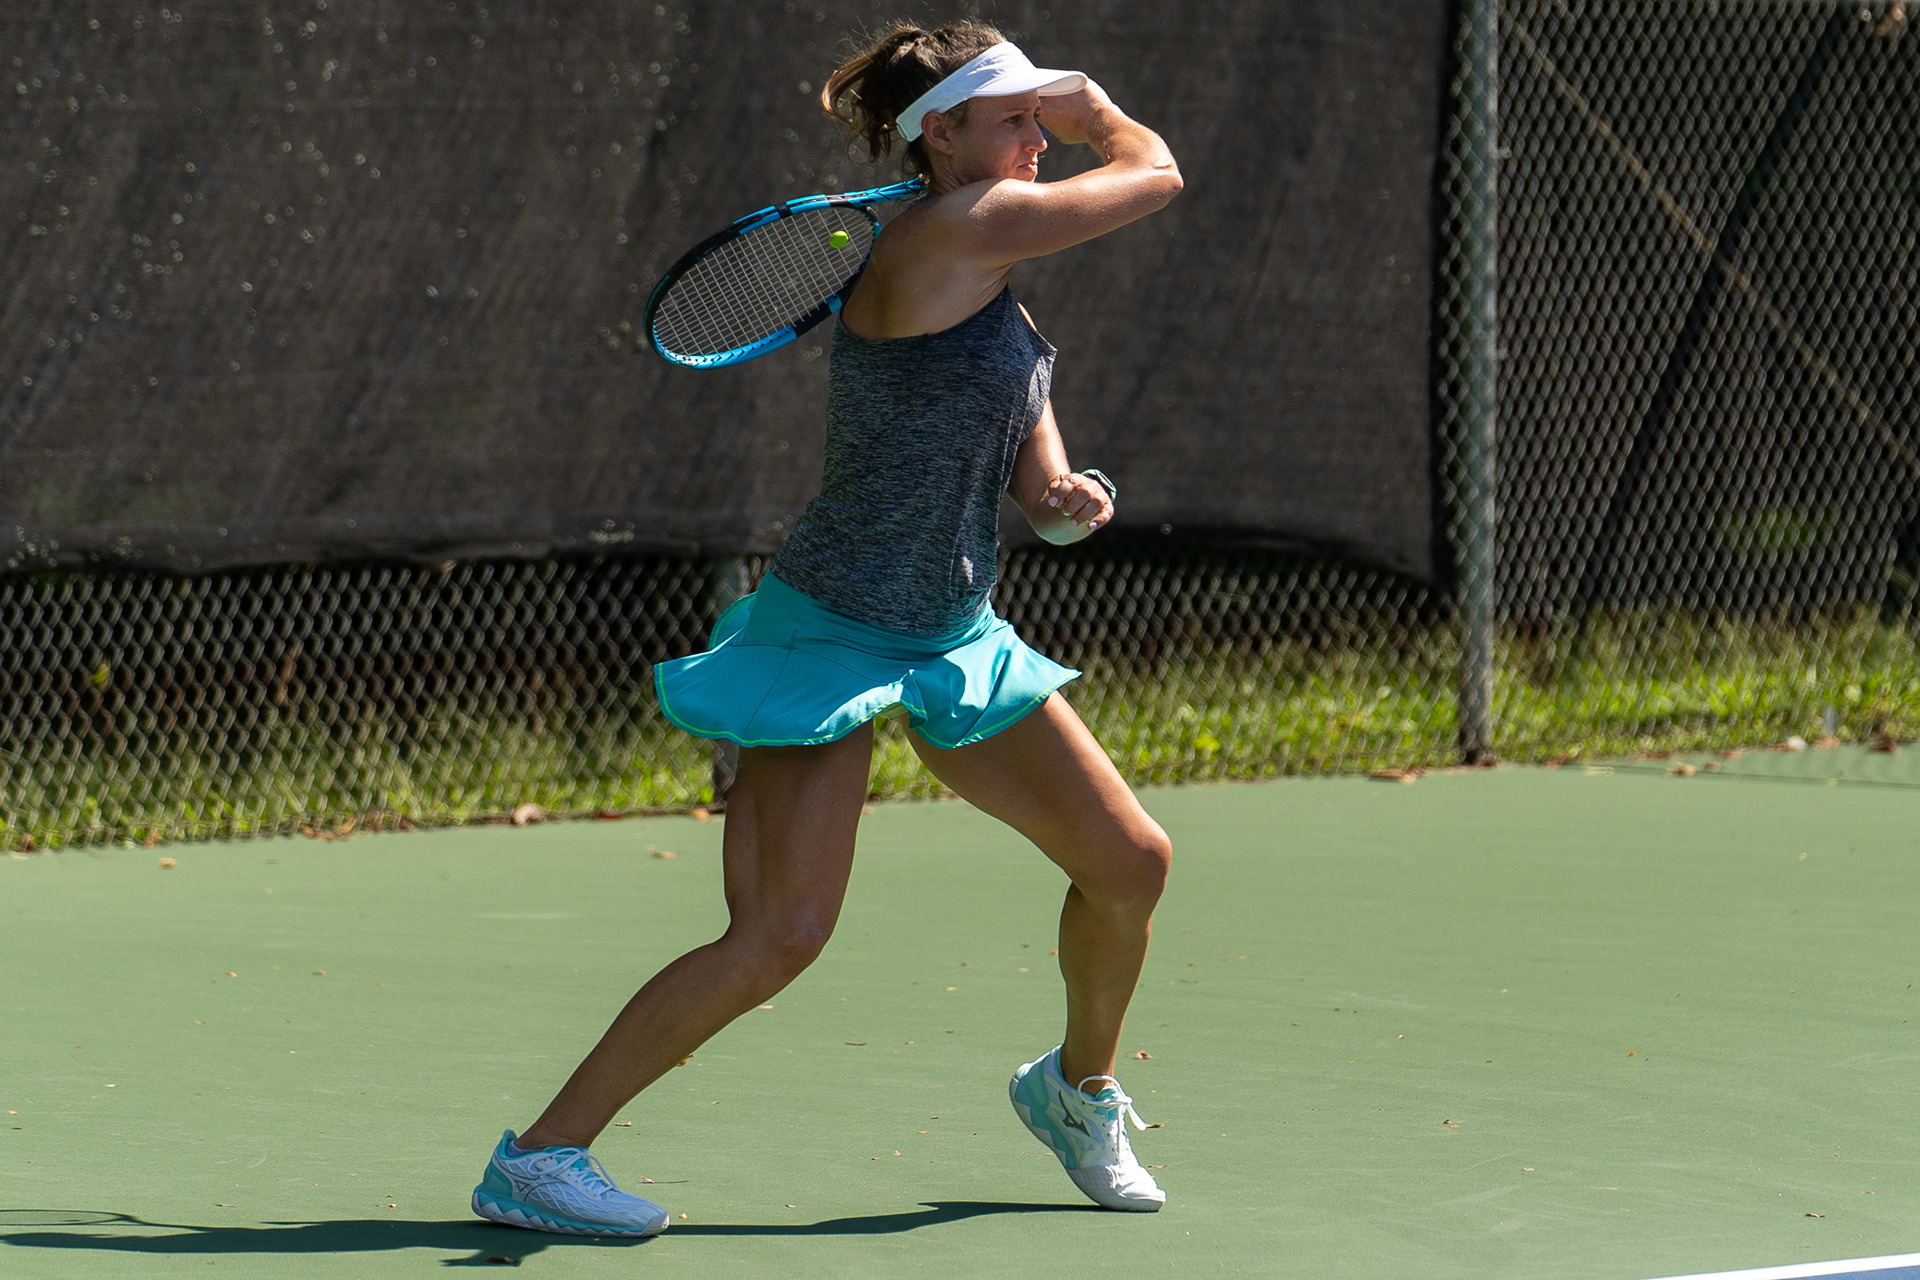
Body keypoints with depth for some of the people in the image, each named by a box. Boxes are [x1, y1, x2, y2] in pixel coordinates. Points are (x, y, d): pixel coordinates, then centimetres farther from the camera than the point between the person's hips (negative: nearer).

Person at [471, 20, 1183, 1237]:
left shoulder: (986, 266, 10)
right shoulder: (952, 229, -19)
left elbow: (1023, 428, 16)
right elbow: (1154, 170, -11)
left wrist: (1064, 494, -6)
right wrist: (1097, 113, 9)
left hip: (954, 636, 10)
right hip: (832, 634, -10)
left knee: (1131, 863, 10)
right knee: (779, 936, -17)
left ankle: (1079, 1088, 37)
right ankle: (537, 1158, -8)